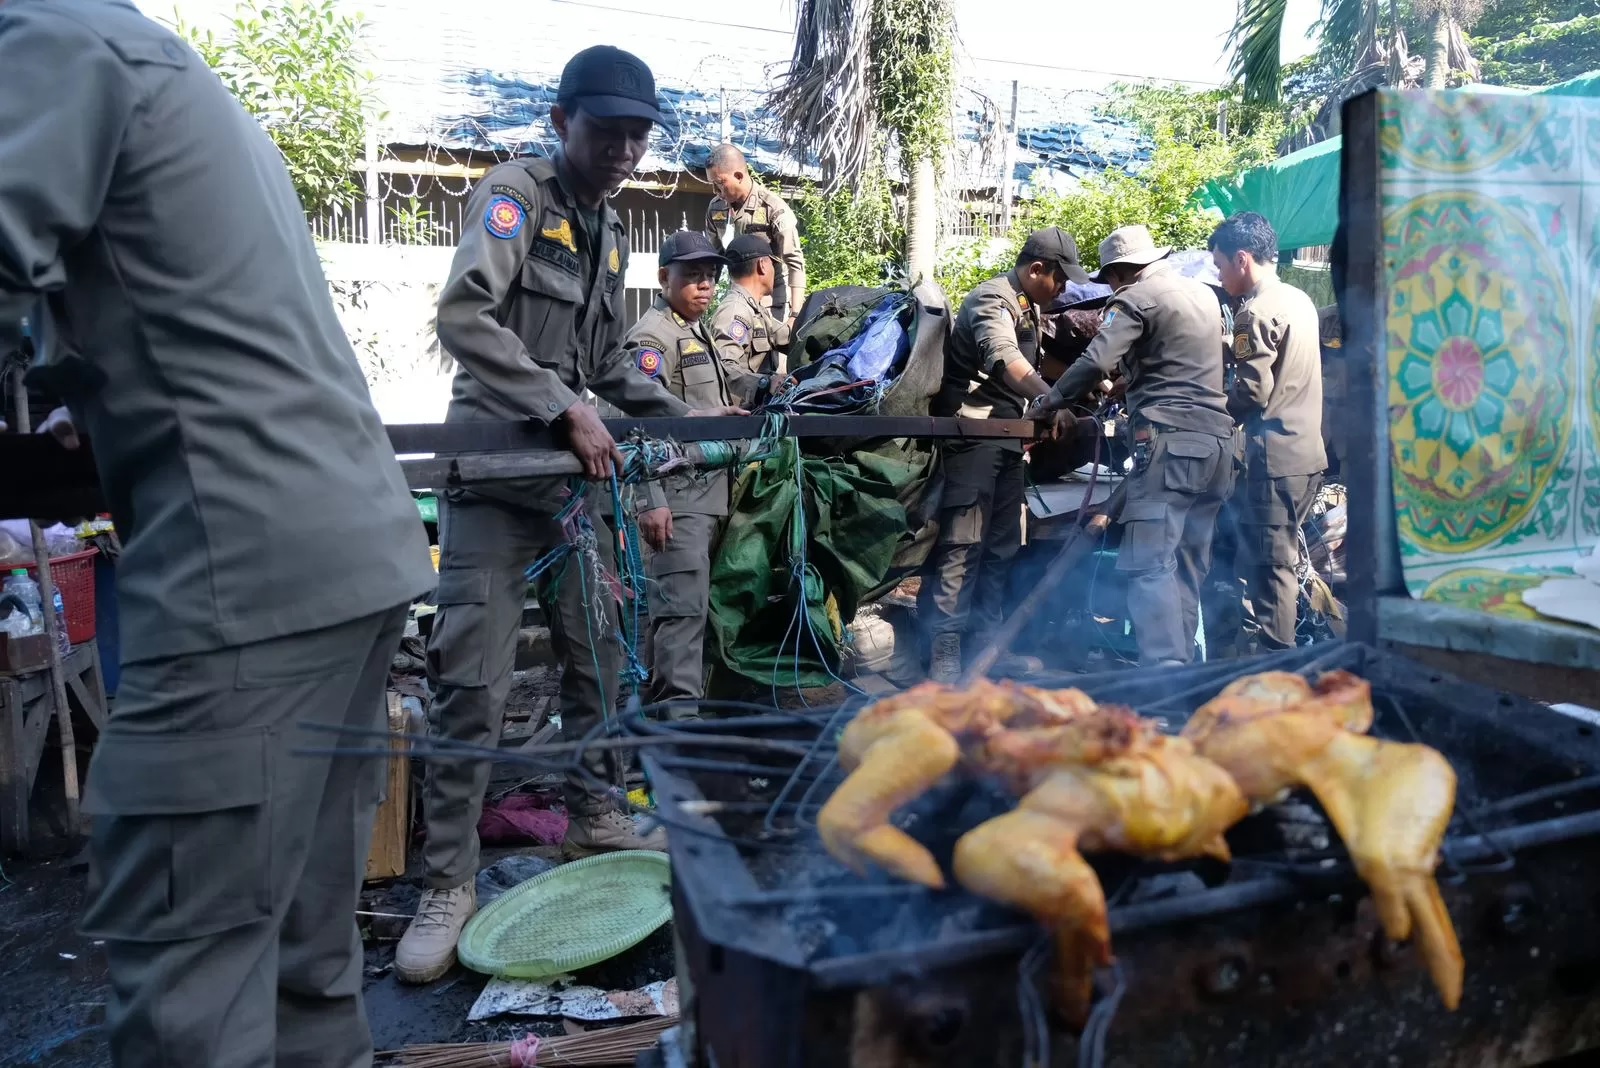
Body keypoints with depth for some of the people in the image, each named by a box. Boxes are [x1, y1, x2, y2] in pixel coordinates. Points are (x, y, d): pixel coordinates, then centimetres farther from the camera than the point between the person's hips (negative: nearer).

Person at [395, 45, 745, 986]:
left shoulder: (612, 234, 16)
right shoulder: (514, 195, -7)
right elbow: (464, 315, -22)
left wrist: (688, 422, 19)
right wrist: (565, 412, -26)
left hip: (575, 477, 7)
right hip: (495, 472, -7)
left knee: (597, 654, 13)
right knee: (475, 681, -9)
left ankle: (596, 817, 31)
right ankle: (450, 884, 1)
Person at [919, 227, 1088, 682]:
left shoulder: (1028, 308, 19)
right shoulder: (992, 300, -12)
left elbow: (1032, 364, 28)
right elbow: (1005, 359, -31)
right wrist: (1050, 399, -45)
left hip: (1006, 438, 10)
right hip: (972, 436, -10)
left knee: (1002, 545, 11)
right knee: (962, 543, -11)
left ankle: (985, 637, 18)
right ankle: (943, 648, -9)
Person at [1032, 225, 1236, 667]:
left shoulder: (1136, 298, -2)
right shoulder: (1204, 293, 22)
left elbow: (1096, 362, -14)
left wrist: (1048, 402, -2)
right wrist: (1127, 377, 34)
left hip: (1170, 439, -8)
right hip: (1218, 439, 8)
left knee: (1150, 564, -11)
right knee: (1189, 568, 10)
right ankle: (1183, 665, 11)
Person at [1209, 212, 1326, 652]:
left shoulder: (1257, 312, -14)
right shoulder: (1301, 300, 14)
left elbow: (1251, 392, -18)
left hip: (1275, 457, -9)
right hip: (1309, 453, 9)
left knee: (1269, 567, -3)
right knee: (1285, 561, 16)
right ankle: (1287, 653, 23)